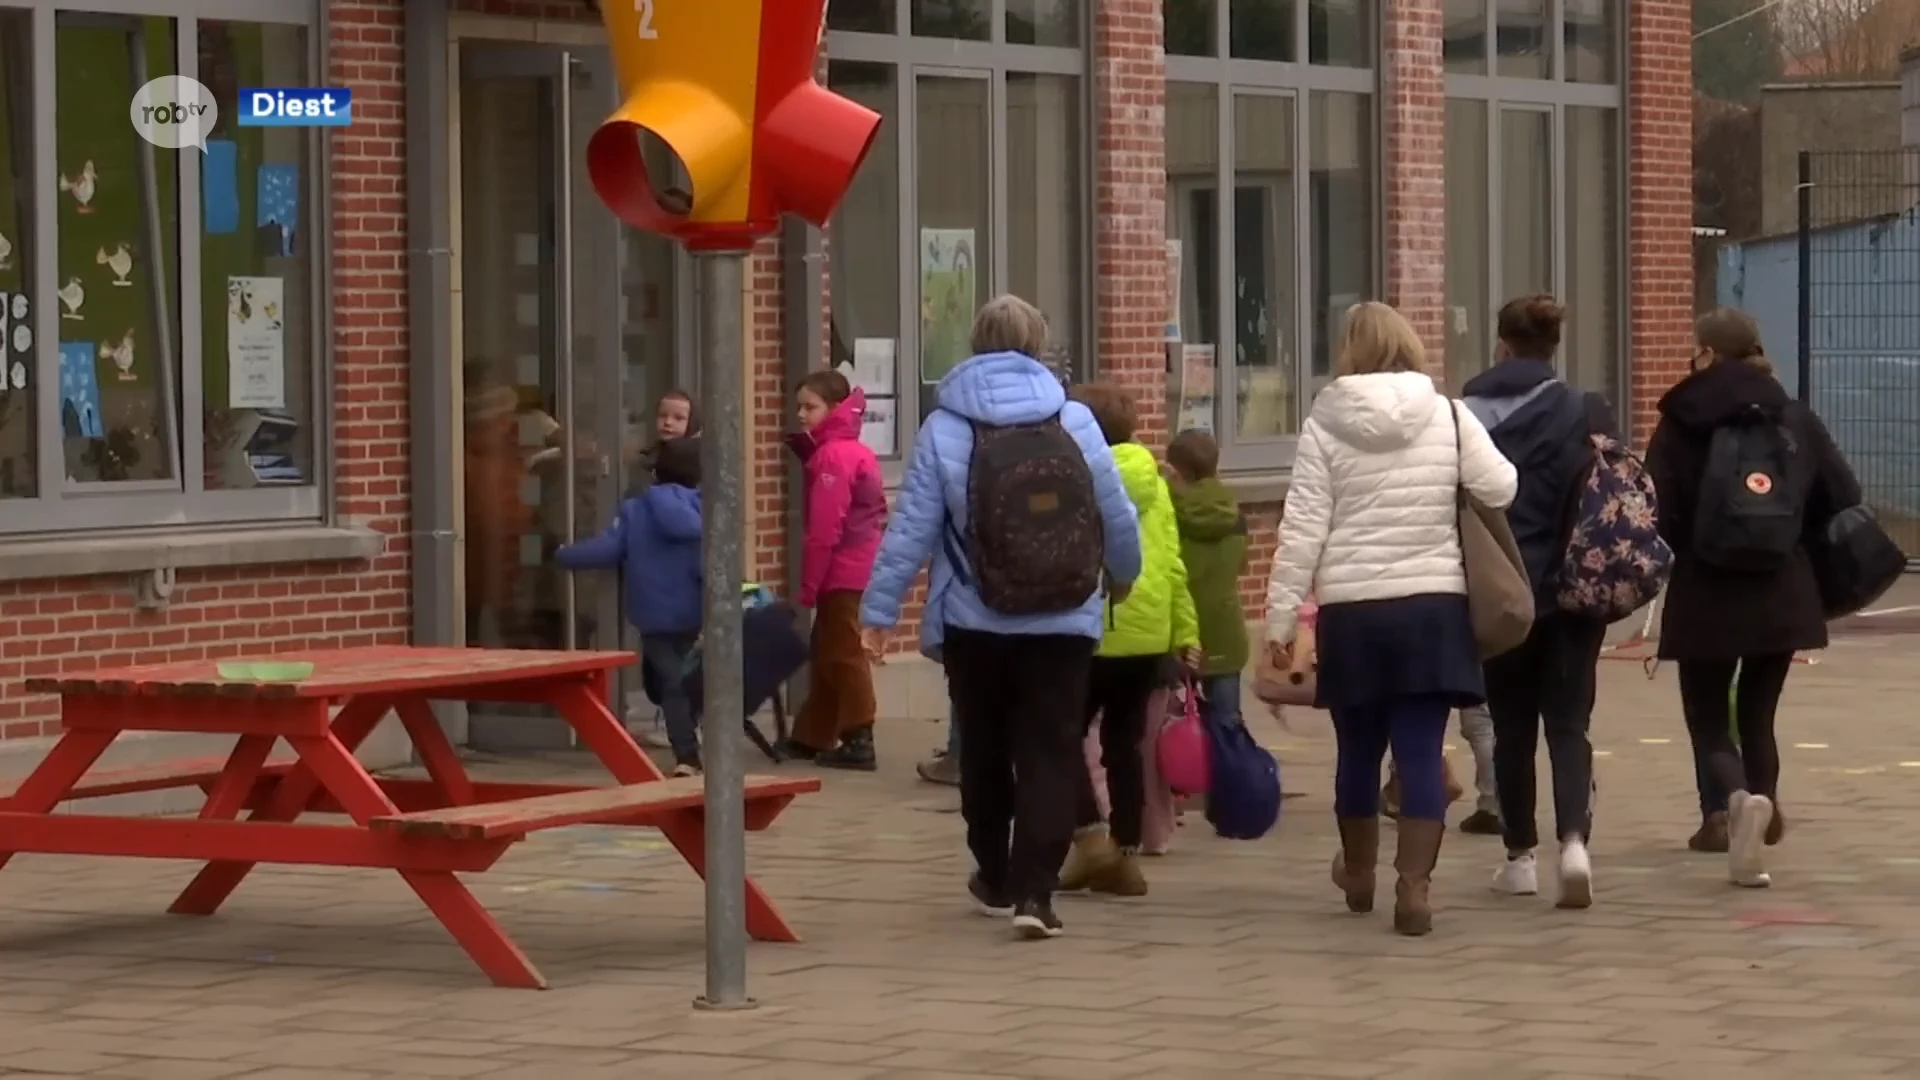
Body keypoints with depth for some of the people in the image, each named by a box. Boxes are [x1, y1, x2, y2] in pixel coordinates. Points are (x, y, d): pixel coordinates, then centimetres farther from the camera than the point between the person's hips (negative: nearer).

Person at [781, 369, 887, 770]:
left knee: (842, 654, -4)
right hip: (858, 568, 10)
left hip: (842, 571, -10)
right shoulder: (854, 450, 15)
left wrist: (808, 584, -16)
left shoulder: (831, 455, -16)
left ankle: (858, 741, -3)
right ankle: (812, 737, 24)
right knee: (827, 654, 16)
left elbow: (825, 528, -19)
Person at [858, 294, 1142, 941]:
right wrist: (1123, 576, 23)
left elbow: (911, 528, -7)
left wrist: (880, 608, -1)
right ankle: (1033, 890, -10)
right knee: (1051, 756, 1)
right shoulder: (1076, 421, -1)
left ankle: (996, 879, 29)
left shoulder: (945, 428, -4)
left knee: (985, 752, 17)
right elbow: (1118, 517, 4)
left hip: (976, 623, 0)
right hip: (1063, 623, 0)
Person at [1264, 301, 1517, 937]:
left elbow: (1301, 531, -5)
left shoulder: (1324, 425, -3)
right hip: (1432, 606, -1)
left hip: (1352, 611, 1)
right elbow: (1501, 490, -3)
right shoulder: (1447, 416, -2)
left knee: (1358, 748, 16)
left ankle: (1358, 873, 35)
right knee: (1421, 751, -1)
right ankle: (1414, 886, -9)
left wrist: (1279, 619, -2)